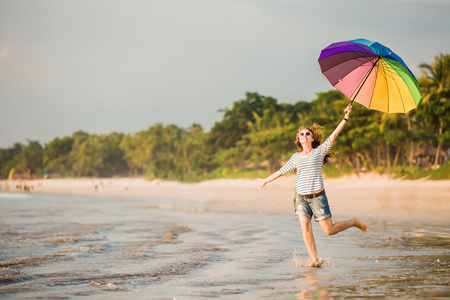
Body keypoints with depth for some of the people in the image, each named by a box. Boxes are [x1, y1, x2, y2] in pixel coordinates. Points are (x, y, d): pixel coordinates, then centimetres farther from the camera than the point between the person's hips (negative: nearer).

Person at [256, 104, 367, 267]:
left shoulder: (319, 151, 4)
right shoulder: (296, 157, 12)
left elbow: (333, 136, -5)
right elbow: (282, 171, 23)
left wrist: (345, 118, -12)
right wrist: (265, 181, 28)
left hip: (317, 196, -3)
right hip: (301, 197, 3)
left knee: (329, 230, -2)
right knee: (305, 228, -11)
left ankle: (354, 222, 25)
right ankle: (315, 260, -4)